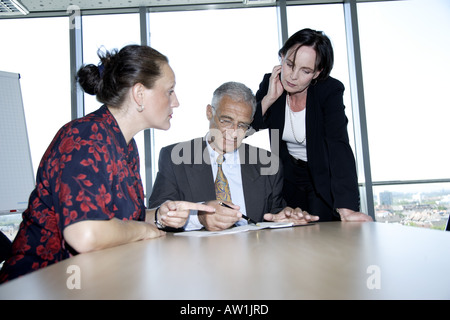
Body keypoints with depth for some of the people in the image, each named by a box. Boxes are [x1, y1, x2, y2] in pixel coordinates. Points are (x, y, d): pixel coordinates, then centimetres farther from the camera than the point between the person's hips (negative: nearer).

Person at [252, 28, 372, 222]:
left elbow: (339, 146, -33)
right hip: (288, 177, 3)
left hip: (324, 179, -2)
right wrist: (269, 98, -26)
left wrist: (346, 208, -43)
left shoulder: (330, 90, -22)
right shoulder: (270, 83, -12)